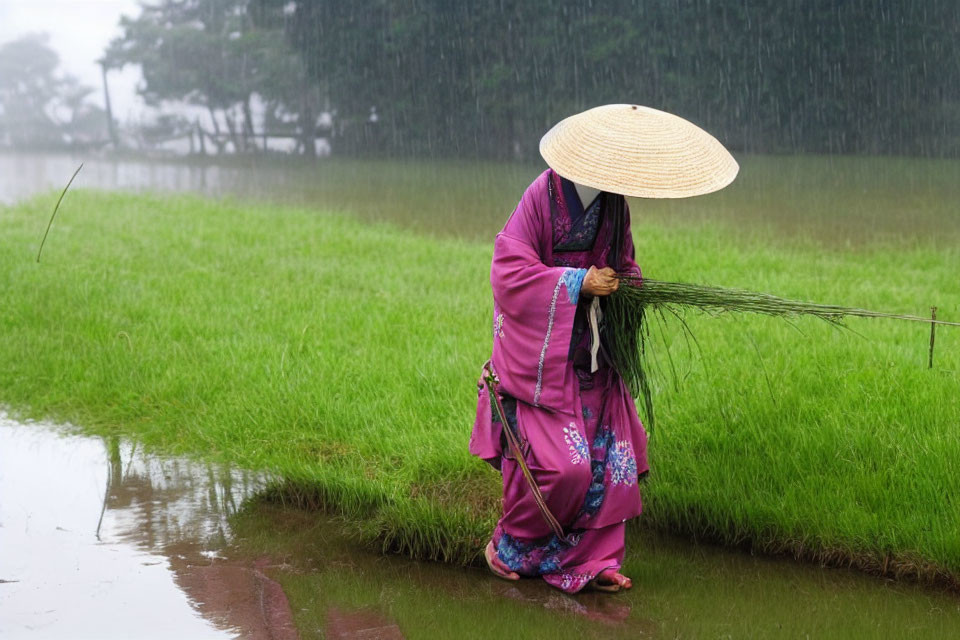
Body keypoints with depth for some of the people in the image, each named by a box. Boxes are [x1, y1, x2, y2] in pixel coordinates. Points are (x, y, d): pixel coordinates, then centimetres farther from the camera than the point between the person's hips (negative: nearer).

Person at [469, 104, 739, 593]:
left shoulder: (613, 200, 5)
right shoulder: (544, 194, -16)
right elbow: (508, 272, -19)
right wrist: (580, 282, -21)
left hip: (593, 351, 7)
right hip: (544, 352, -7)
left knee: (611, 460, 4)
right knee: (561, 462, -10)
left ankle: (588, 561, 16)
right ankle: (512, 546, 14)